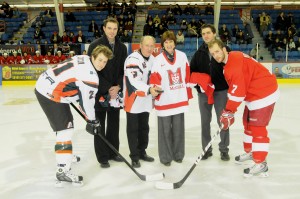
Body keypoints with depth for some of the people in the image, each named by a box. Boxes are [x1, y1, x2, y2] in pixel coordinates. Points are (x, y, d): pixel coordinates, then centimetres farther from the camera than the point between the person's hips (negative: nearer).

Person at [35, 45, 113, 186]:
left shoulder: (84, 59, 7)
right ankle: (63, 171, -8)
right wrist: (92, 121, -2)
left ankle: (66, 155, 44)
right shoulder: (90, 76, -21)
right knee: (65, 129, -10)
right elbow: (87, 101, -15)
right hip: (50, 93, -10)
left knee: (66, 121, 24)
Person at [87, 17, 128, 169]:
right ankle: (102, 157, 14)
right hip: (99, 91, -4)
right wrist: (107, 88, -17)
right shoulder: (95, 45, -8)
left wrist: (118, 86, -9)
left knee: (114, 123, 13)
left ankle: (113, 152, 28)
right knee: (99, 125, 3)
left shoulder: (122, 47, 7)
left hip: (116, 91, 5)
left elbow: (124, 70, 7)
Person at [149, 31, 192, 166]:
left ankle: (178, 154, 29)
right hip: (164, 100, -2)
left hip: (180, 99, 3)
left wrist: (188, 94, 9)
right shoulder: (158, 60, -5)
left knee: (178, 128, 13)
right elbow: (154, 79, -6)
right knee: (165, 129, 5)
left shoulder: (182, 56, 2)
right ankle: (165, 156, 20)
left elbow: (187, 76, 7)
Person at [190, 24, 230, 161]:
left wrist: (229, 85, -9)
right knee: (205, 121, 9)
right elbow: (192, 71, 10)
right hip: (203, 92, 3)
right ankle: (206, 149, 21)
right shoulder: (199, 53, 8)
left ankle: (224, 149, 17)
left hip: (221, 91, -3)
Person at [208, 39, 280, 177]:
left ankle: (261, 163, 2)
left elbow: (238, 90, -27)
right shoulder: (229, 62, 11)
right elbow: (234, 88, 14)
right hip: (254, 94, 11)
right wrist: (229, 110, 10)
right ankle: (250, 151, 37)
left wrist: (228, 112, -22)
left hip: (264, 94, -11)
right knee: (248, 123, 20)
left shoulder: (235, 61, -23)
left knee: (257, 127, -7)